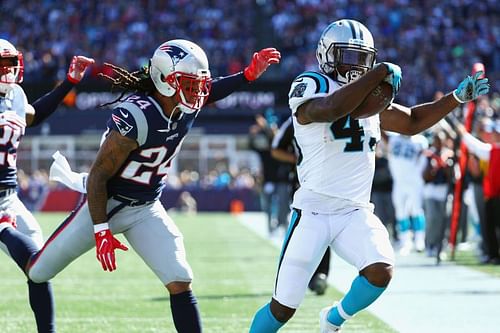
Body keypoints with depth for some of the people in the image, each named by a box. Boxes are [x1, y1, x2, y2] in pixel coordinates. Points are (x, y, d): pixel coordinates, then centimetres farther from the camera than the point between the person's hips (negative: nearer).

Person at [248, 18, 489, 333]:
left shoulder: (371, 95, 13)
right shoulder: (309, 88, -9)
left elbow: (412, 122, 24)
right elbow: (332, 108, -31)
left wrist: (457, 97, 15)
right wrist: (382, 73, -26)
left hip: (356, 212, 5)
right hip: (314, 212, -5)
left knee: (381, 271, -20)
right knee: (283, 307, -2)